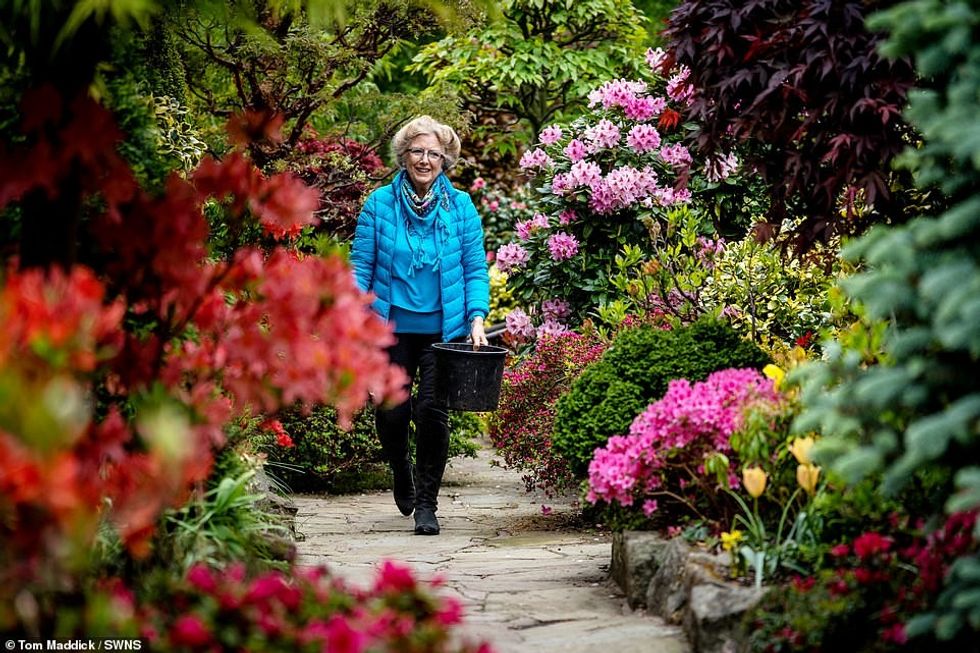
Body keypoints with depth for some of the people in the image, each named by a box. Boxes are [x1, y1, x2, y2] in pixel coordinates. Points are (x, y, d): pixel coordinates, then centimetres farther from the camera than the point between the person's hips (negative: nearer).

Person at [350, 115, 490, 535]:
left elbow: (475, 270, 5)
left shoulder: (461, 207, 3)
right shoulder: (379, 203, 1)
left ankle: (427, 504, 8)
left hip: (444, 331, 0)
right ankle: (402, 473, 37)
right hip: (391, 328, 0)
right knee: (391, 415, 4)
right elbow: (360, 266, 2)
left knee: (432, 413, -7)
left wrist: (477, 318, -7)